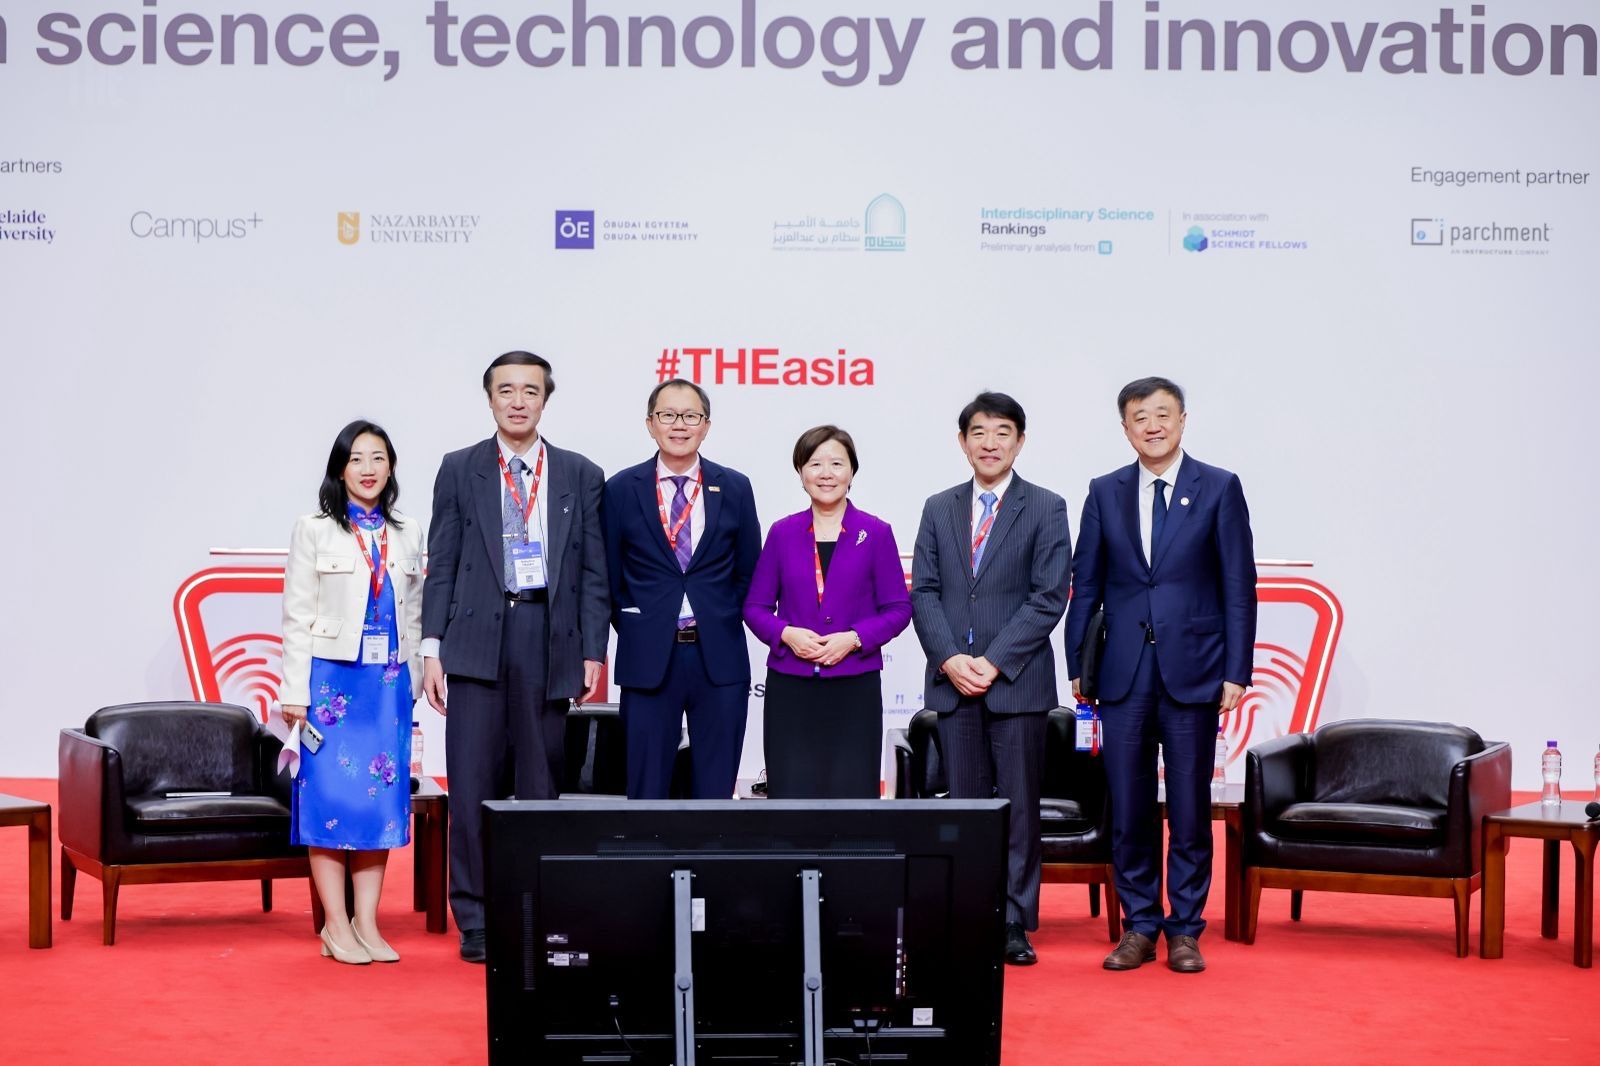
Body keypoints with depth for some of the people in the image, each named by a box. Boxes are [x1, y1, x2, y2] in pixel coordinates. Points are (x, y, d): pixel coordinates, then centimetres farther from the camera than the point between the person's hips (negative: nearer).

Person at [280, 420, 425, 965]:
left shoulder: (407, 535, 11)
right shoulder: (314, 531, 1)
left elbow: (414, 616, 14)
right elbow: (297, 616, -1)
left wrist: (413, 683, 9)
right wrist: (295, 691, -6)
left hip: (390, 681, 4)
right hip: (333, 677, -3)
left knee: (383, 797, 3)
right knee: (331, 796, -3)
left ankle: (367, 924, 10)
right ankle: (336, 926, 4)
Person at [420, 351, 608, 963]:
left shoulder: (581, 476, 10)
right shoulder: (459, 471, 8)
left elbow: (594, 573, 8)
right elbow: (442, 566, 6)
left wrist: (592, 652, 1)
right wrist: (432, 649, -1)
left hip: (550, 640, 1)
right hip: (478, 638, -1)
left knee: (541, 784, 6)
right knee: (474, 782, -3)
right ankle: (476, 922, 4)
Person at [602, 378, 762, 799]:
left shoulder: (735, 489, 6)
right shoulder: (621, 490, 3)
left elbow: (748, 574, 11)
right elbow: (609, 579, 7)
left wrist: (724, 623, 4)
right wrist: (637, 633, 3)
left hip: (719, 658, 1)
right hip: (648, 660, -1)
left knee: (716, 792, 5)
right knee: (646, 792, 3)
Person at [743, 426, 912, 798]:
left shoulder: (876, 533, 3)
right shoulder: (782, 533, 7)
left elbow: (898, 609, 4)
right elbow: (755, 607, 10)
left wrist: (853, 638, -12)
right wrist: (786, 634, -10)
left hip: (855, 687, -1)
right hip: (790, 687, 1)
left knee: (852, 796, -2)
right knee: (791, 795, -1)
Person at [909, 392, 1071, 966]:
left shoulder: (1045, 508, 2)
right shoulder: (939, 509, 12)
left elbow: (1049, 597, -5)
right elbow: (923, 592, 7)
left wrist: (994, 661, -12)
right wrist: (950, 659, -8)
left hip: (1017, 681, -3)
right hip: (952, 681, 3)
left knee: (1019, 806, 0)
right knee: (965, 805, 5)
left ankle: (1015, 925, 5)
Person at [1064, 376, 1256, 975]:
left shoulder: (1219, 489, 2)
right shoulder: (1105, 493, 8)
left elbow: (1238, 586, 0)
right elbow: (1085, 584, 10)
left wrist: (1236, 672, -6)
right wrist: (1077, 665, 5)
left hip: (1192, 671, -2)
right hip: (1124, 674, 2)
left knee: (1190, 808, 4)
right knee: (1128, 809, 5)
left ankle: (1185, 930, 14)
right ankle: (1139, 926, 16)